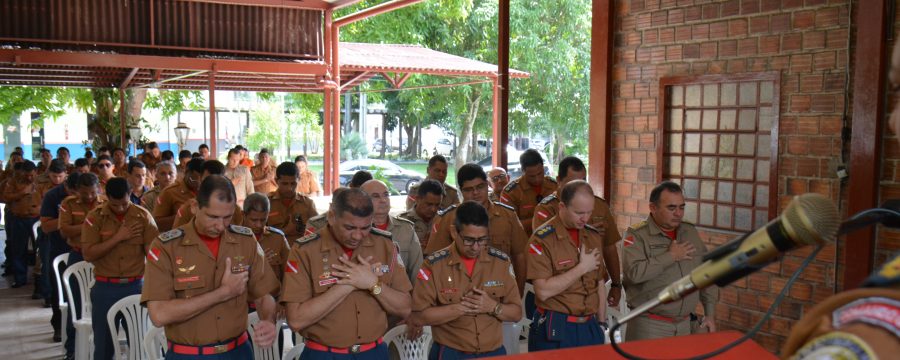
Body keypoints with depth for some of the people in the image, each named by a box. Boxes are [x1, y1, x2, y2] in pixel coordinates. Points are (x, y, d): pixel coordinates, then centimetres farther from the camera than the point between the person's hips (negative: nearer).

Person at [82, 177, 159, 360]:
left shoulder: (143, 215, -2)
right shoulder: (94, 217, -4)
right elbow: (88, 254, -11)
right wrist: (118, 237, -16)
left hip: (136, 285, 0)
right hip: (105, 287, 0)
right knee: (104, 341, 10)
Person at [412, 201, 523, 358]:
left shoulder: (501, 262, -1)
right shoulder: (434, 265, -9)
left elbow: (516, 313, 2)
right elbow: (420, 315, -12)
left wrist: (493, 307, -17)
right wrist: (460, 308, -20)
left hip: (494, 352, 3)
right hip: (450, 353, -3)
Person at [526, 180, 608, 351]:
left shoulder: (594, 236, 7)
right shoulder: (542, 239, -13)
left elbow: (599, 285, 14)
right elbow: (543, 291, -20)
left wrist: (601, 323, 11)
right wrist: (582, 267, -16)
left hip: (591, 328, 5)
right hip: (554, 330, -5)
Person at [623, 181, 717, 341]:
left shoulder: (690, 232, 9)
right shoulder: (637, 235, -9)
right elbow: (635, 272, -25)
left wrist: (710, 314, 12)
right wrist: (671, 256, -17)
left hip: (685, 324, 5)